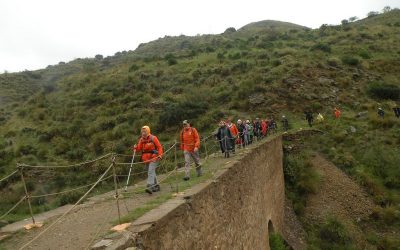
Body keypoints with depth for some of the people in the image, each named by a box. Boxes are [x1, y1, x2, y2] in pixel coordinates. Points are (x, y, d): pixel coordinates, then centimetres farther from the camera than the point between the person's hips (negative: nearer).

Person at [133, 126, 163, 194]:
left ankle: (150, 187, -27)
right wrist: (135, 147, -16)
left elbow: (159, 147, -4)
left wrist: (160, 155, -16)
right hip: (146, 159, 6)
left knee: (151, 172, -19)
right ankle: (156, 186, 27)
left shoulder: (153, 138, -7)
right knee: (152, 173, 14)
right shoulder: (141, 140, 8)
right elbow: (139, 149, 6)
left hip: (153, 158, -6)